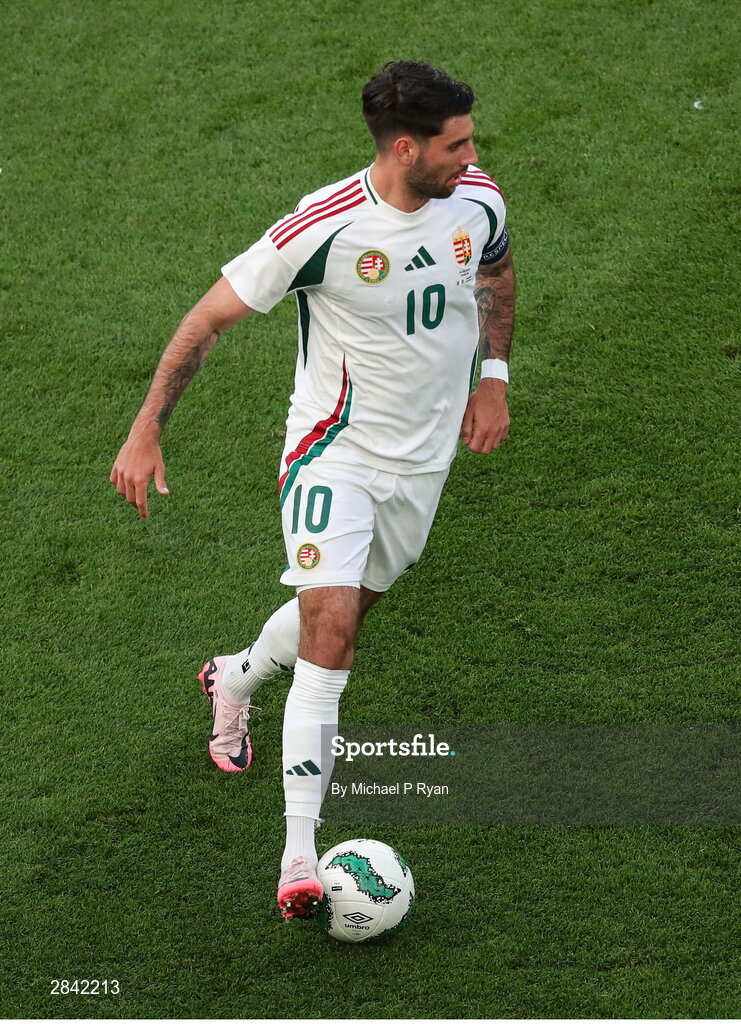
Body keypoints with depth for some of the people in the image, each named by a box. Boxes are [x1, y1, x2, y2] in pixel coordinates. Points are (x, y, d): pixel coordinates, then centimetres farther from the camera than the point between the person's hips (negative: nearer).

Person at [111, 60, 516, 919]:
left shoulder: (477, 202, -9)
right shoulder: (325, 228, -25)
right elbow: (210, 315, -16)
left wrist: (494, 377, 10)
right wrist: (146, 432, -16)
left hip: (423, 458, 6)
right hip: (334, 452, -6)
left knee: (344, 612, 18)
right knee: (330, 629, -18)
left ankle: (237, 677, 53)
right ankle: (299, 858, -17)